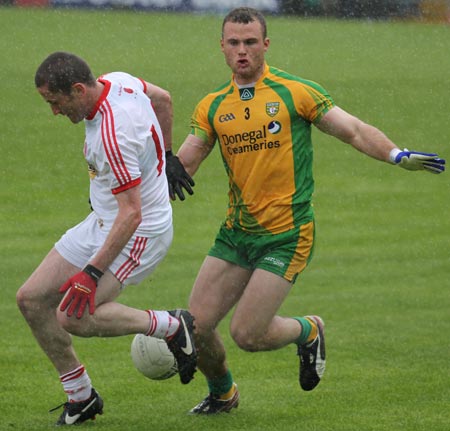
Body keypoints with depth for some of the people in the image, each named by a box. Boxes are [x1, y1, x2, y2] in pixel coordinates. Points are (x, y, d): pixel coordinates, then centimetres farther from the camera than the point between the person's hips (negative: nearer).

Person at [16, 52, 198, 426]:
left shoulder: (113, 136, -30)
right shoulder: (118, 81, -4)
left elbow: (132, 214, -30)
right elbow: (163, 98, 17)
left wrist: (92, 274, -31)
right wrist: (165, 158, 28)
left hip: (138, 232, -10)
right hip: (100, 223, 10)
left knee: (72, 316, -23)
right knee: (32, 299, 2)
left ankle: (172, 326, -3)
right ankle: (81, 395, 13)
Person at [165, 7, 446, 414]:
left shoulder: (295, 91, -5)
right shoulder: (212, 107, 7)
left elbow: (354, 130, -6)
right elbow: (184, 162, 4)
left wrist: (397, 155, -22)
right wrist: (171, 171, -20)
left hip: (286, 237, -5)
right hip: (235, 233, 5)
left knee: (247, 334, -11)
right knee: (198, 324, -1)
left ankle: (308, 331, 22)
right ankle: (222, 392, 30)